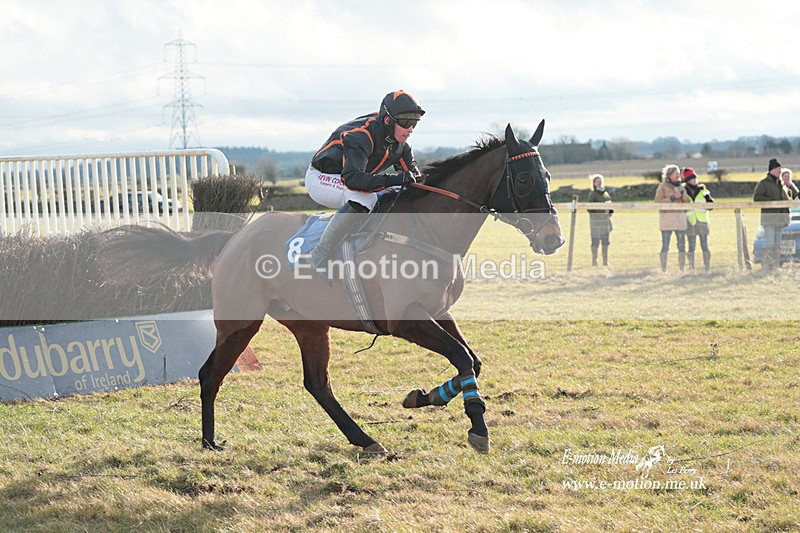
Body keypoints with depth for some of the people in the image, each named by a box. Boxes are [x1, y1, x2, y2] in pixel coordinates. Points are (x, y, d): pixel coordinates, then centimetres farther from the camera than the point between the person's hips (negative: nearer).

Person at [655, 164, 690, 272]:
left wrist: (682, 194, -4)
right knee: (665, 246, -6)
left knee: (682, 245, 3)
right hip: (667, 217, -5)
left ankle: (682, 269, 10)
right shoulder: (663, 186, 1)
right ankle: (663, 270, -3)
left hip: (680, 217, 5)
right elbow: (658, 201, -8)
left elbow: (688, 202, 14)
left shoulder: (681, 186, 16)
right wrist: (672, 198, -13)